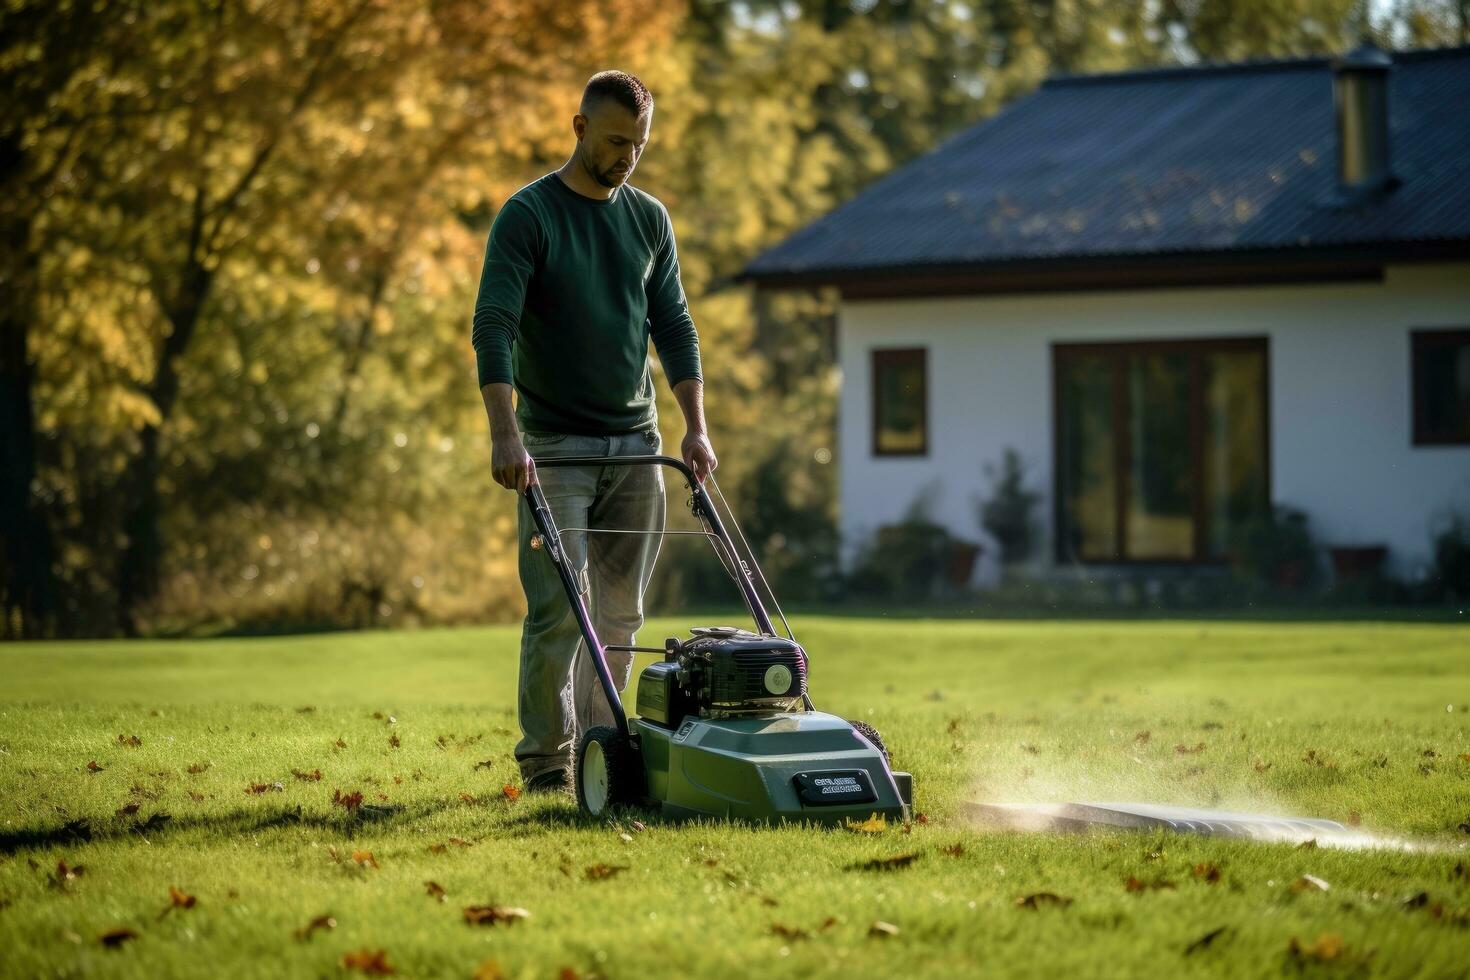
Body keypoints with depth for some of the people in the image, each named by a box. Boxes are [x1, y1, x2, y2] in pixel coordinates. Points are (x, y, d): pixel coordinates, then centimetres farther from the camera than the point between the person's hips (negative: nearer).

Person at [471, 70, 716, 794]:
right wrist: (505, 434, -27)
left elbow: (672, 324, 11)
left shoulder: (649, 219, 10)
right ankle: (544, 761, -3)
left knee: (620, 614, 5)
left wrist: (695, 427, 1)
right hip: (554, 445, -5)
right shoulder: (528, 215, -8)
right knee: (558, 611, -10)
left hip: (635, 443, 5)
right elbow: (493, 326, -16)